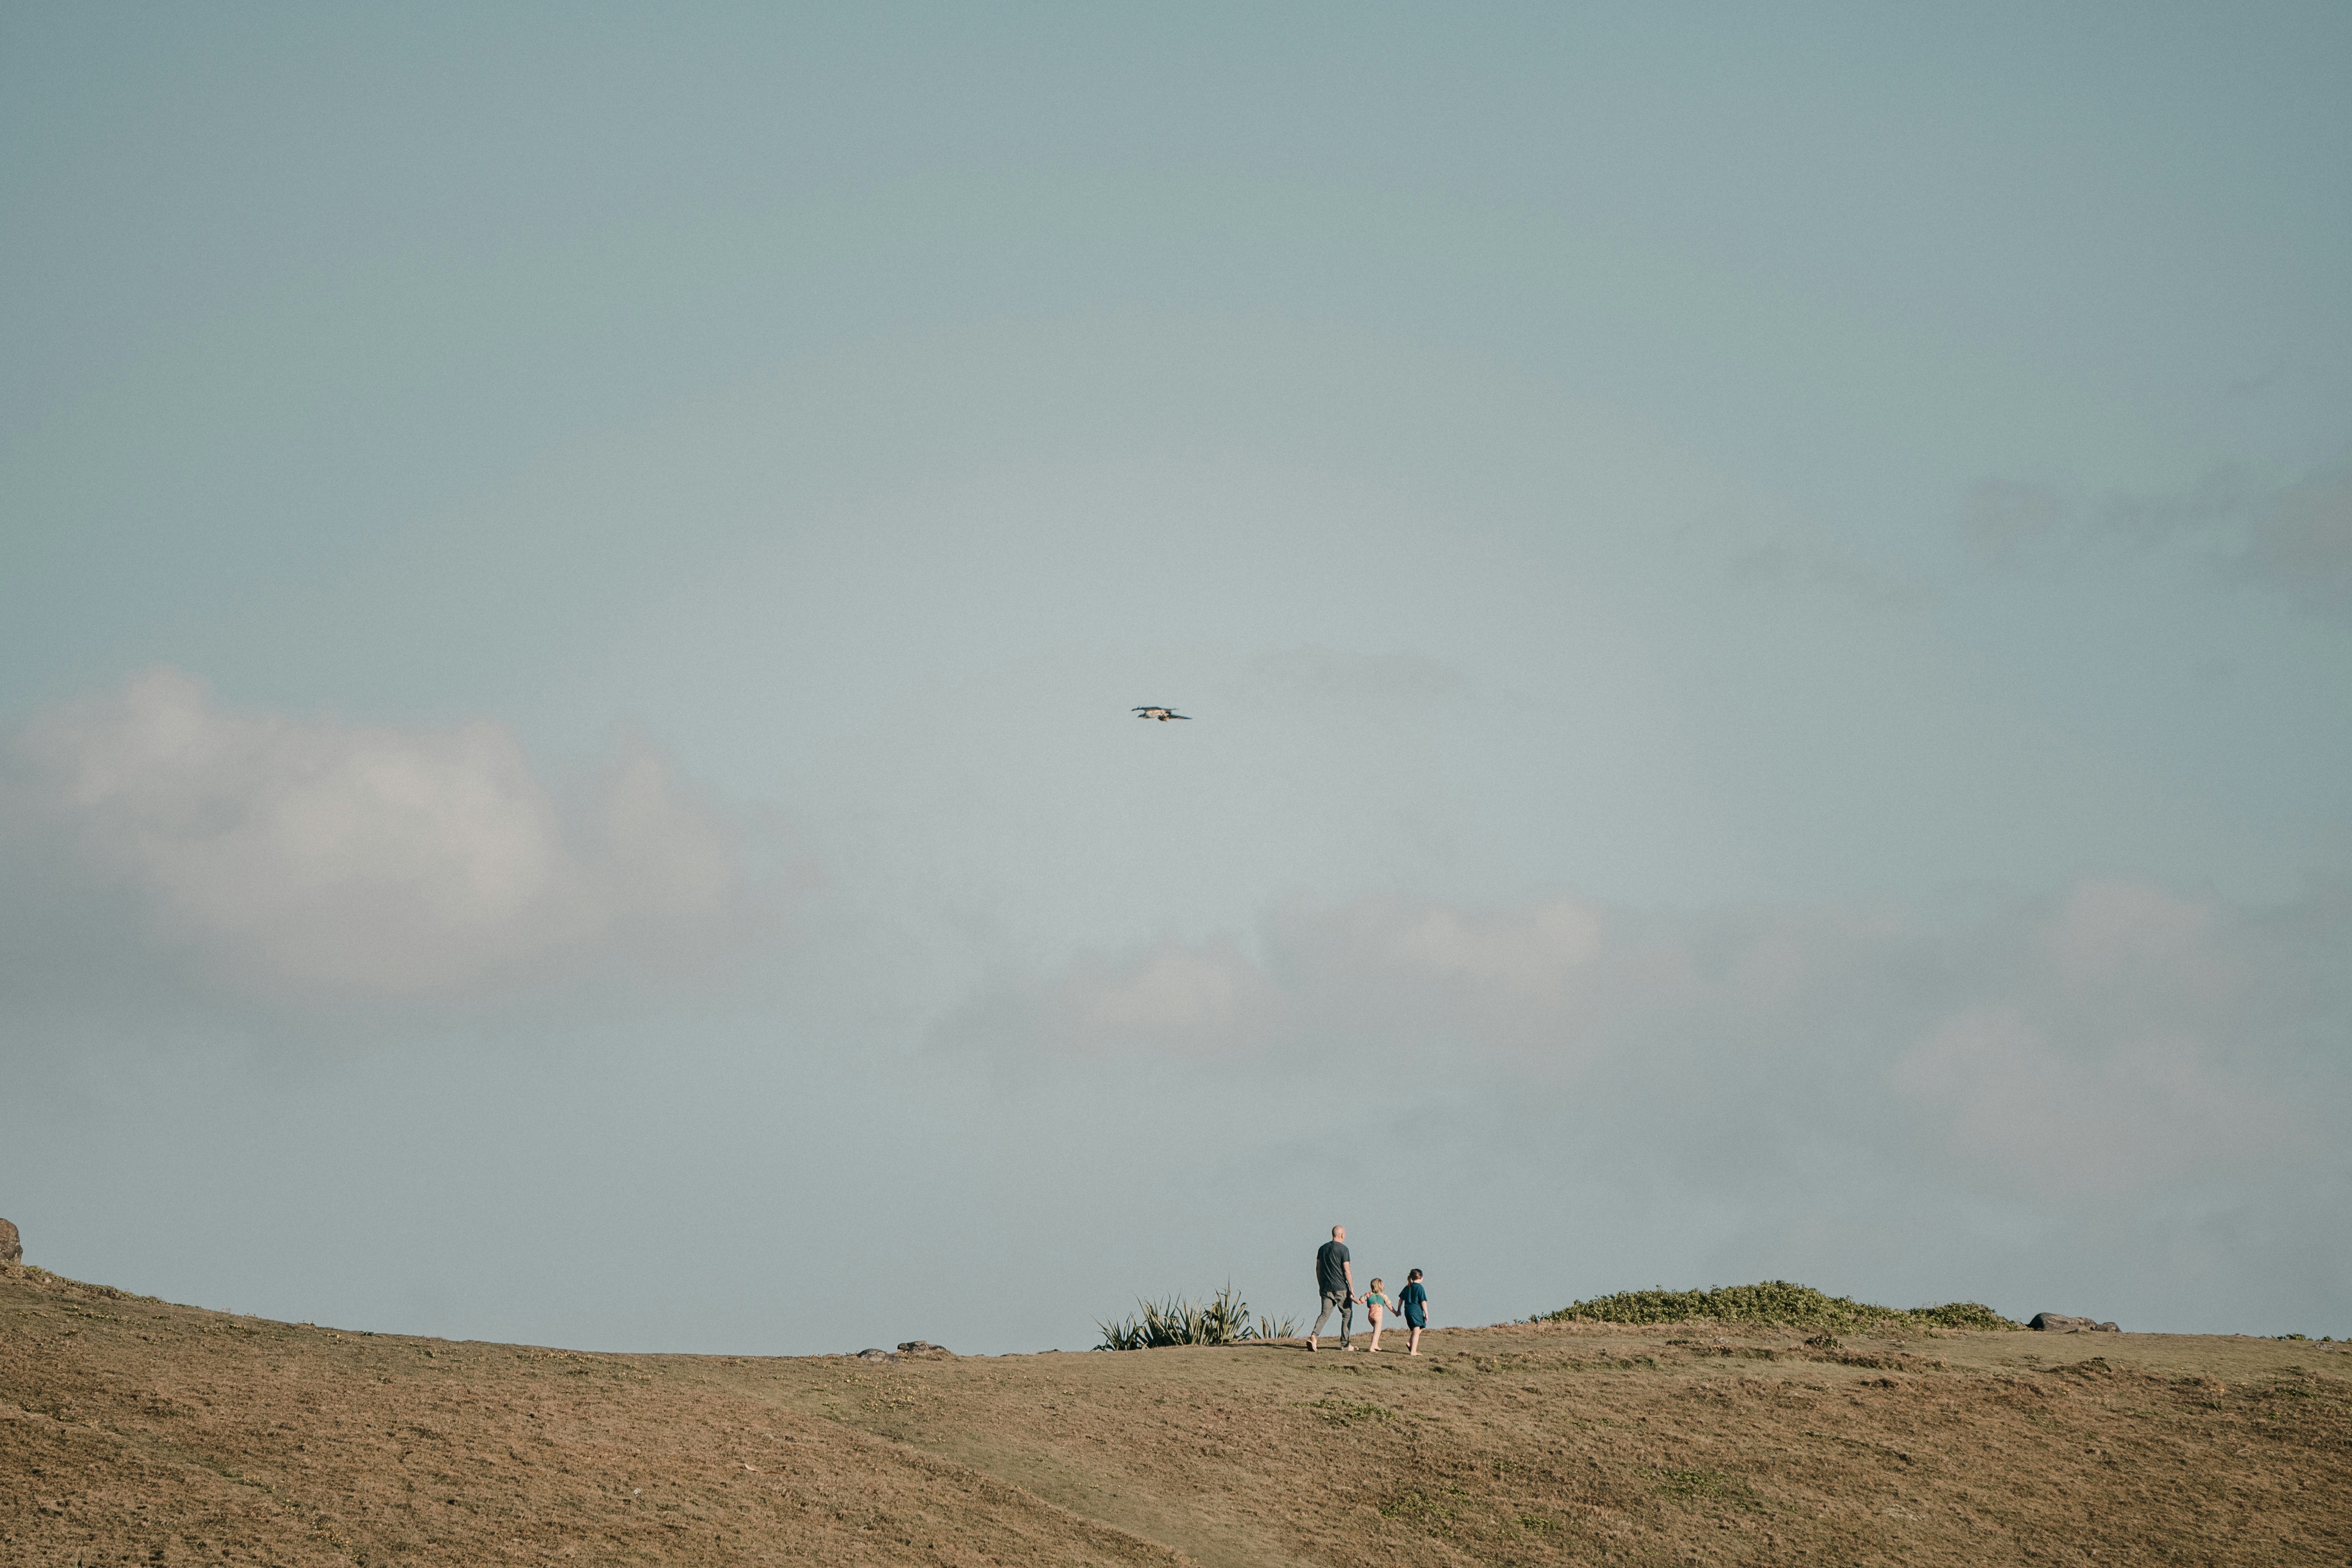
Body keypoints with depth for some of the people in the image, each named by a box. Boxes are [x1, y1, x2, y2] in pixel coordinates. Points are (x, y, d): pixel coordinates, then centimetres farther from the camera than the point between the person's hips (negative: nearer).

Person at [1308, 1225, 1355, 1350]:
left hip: (1326, 1289, 5)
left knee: (1325, 1314, 5)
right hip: (1341, 1288, -5)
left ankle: (1313, 1337, -17)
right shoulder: (1343, 1249, -9)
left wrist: (1321, 1287, 22)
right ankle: (1345, 1344, 9)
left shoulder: (1322, 1249, 10)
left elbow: (1318, 1269, 13)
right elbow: (1347, 1270, -12)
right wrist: (1352, 1289, -9)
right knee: (1347, 1314, 9)